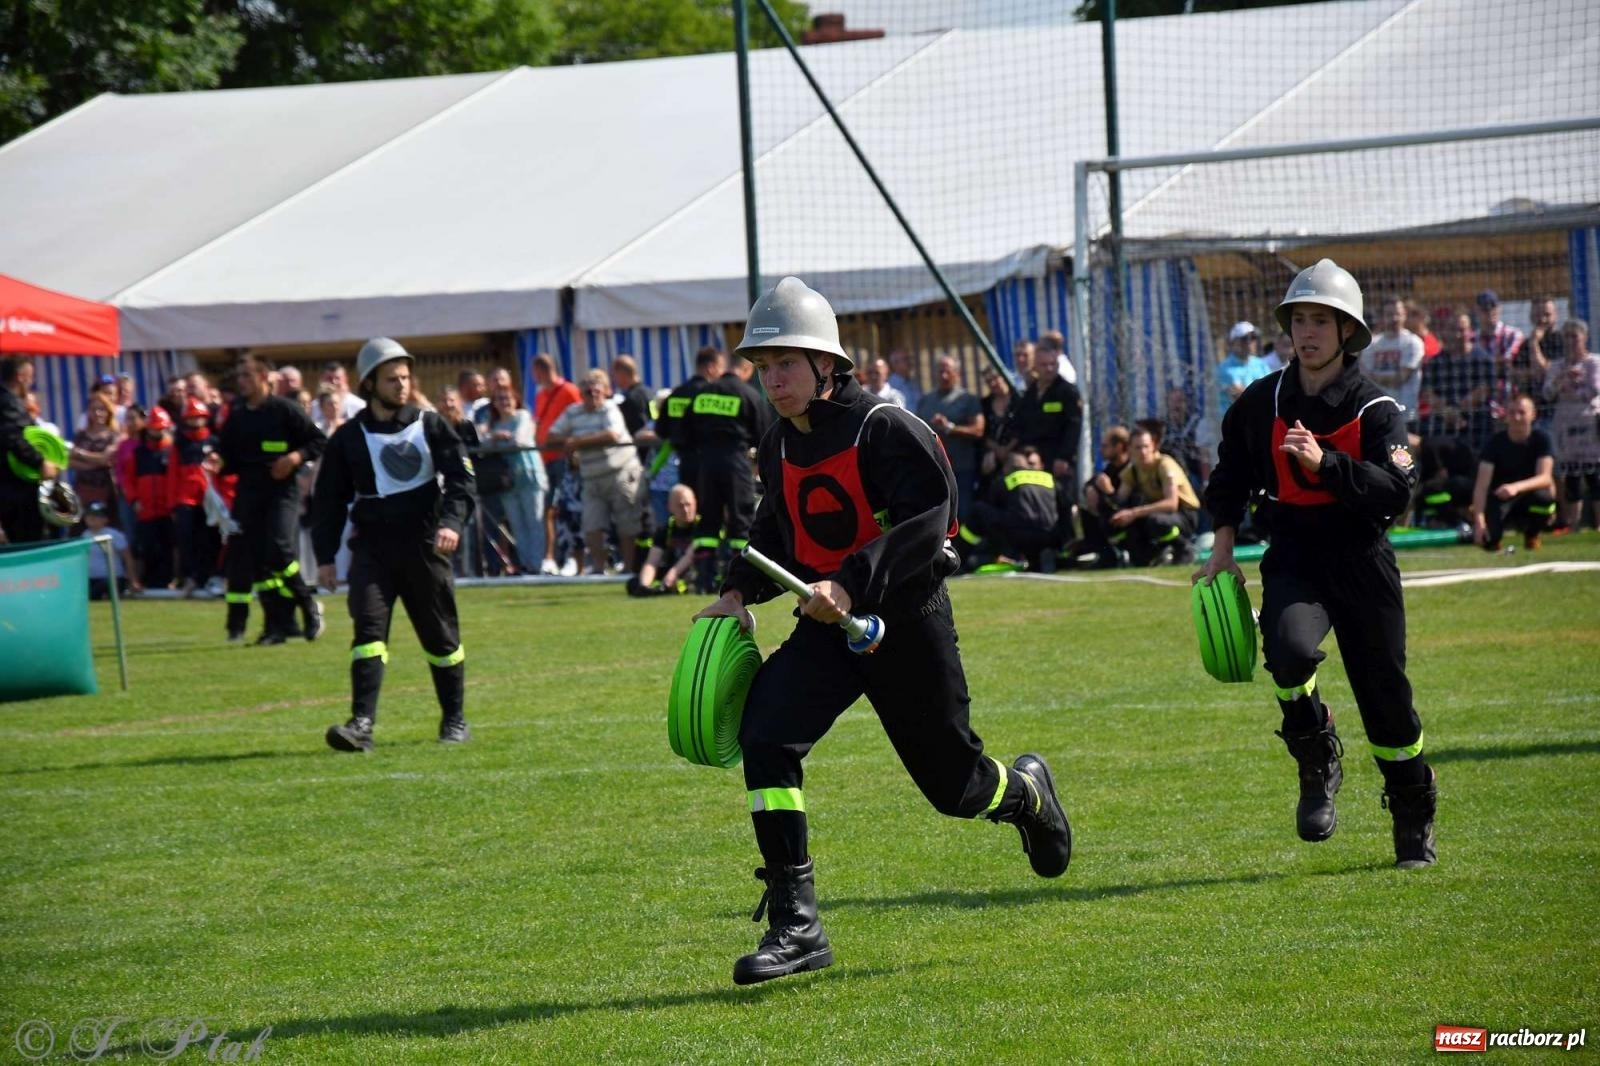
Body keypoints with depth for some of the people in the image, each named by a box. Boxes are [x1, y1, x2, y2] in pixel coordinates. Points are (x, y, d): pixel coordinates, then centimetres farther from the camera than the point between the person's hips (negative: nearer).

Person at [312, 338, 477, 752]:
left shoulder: (430, 426, 4)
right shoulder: (349, 437, 6)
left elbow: (460, 477, -2)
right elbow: (328, 499, 11)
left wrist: (451, 522, -19)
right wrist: (325, 556, 6)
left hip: (424, 544, 0)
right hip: (371, 547, 0)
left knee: (440, 636, 8)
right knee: (369, 627, -15)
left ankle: (455, 719, 23)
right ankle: (362, 725, -22)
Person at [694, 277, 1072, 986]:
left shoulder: (885, 430, -16)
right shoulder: (779, 445, 6)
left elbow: (926, 522, -25)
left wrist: (852, 584, -34)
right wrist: (739, 591, 5)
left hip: (906, 617, -5)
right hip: (827, 624, 5)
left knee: (953, 783, 7)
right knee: (765, 736, -20)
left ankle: (1026, 792, 47)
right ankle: (795, 924, -19)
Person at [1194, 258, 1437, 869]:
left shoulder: (1375, 410, -5)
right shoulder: (1261, 403, 5)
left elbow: (1396, 491, -18)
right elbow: (1232, 475, 19)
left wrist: (1325, 462, -28)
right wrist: (1223, 545, 11)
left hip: (1362, 564, -1)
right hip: (1293, 559, 1)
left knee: (1384, 693, 5)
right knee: (1290, 649, -30)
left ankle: (1415, 818, 27)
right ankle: (1317, 761, -4)